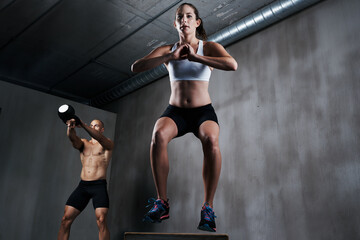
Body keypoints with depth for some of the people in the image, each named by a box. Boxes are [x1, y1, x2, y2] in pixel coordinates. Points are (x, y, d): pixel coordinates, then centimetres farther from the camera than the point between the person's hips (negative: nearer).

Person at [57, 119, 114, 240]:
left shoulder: (107, 144, 7)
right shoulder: (83, 143, 17)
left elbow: (99, 138, -17)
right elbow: (73, 138, -7)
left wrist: (82, 124, -31)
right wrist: (70, 127, -31)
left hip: (99, 185, -4)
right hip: (83, 185, 4)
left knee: (101, 221, -18)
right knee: (66, 219, -3)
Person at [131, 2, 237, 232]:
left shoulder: (210, 47, 3)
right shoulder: (167, 50, 7)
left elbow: (232, 64, -18)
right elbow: (136, 67, -8)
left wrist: (195, 57, -21)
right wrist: (171, 57, -19)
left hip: (203, 111, -1)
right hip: (175, 111, 1)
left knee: (211, 140, -36)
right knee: (159, 134, -34)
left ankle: (208, 207, -25)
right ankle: (162, 202, -24)